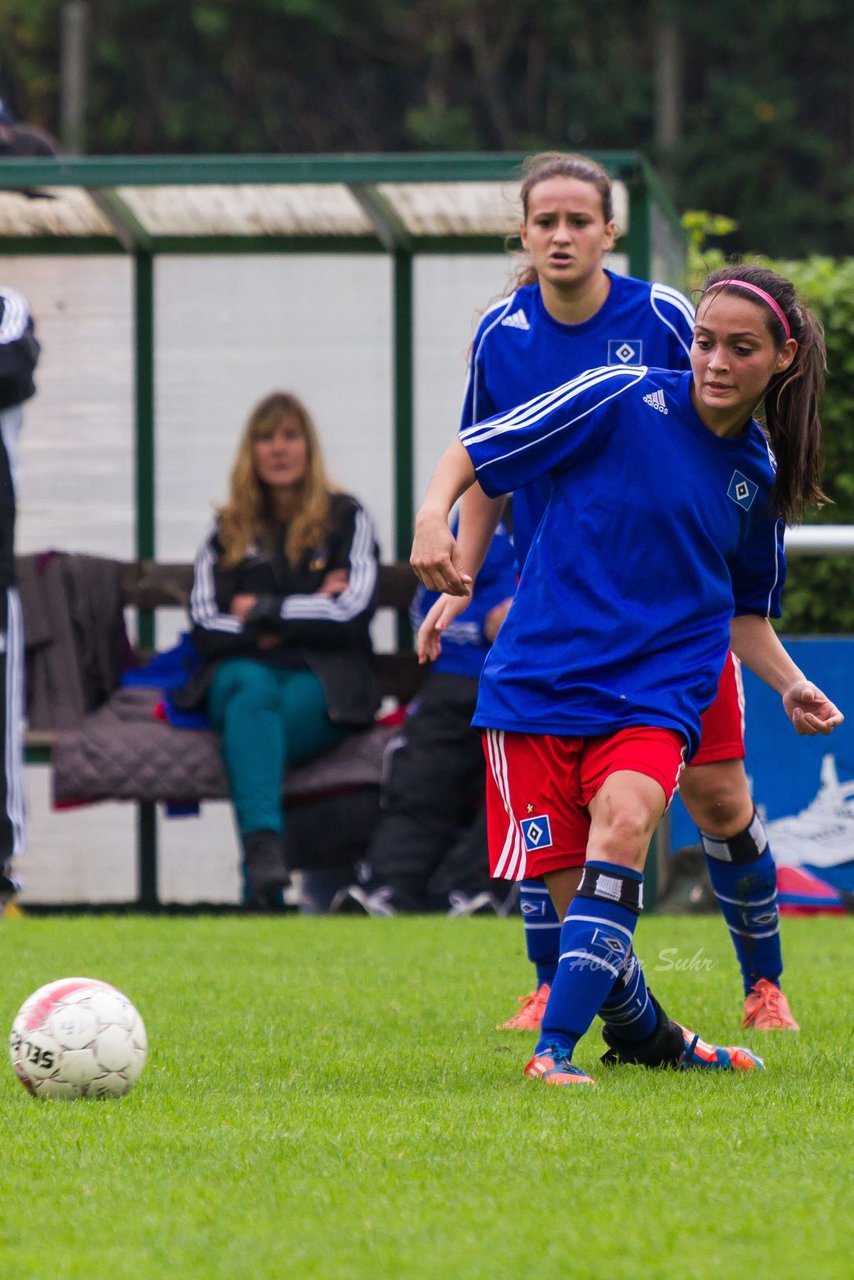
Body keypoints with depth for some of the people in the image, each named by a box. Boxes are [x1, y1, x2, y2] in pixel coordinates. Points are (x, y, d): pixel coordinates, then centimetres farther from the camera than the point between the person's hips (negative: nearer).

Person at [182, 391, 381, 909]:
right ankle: (264, 843, -60)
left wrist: (262, 612, 0)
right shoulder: (228, 532, 20)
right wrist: (305, 615, -1)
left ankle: (258, 884, -48)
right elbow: (205, 624, 6)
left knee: (250, 721, -36)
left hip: (322, 683, -2)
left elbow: (353, 612, -1)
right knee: (251, 687, -37)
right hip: (242, 670, 2)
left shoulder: (347, 519, 14)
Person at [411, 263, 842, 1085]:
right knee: (569, 888, -4)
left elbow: (746, 612, 23)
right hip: (539, 680, -2)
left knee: (624, 823, -28)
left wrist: (790, 685, 6)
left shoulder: (761, 474, 8)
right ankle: (639, 1033, 24)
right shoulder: (621, 400, -6)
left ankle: (555, 1049, -31)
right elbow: (475, 450, -3)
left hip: (656, 696, 2)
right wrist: (432, 515, -22)